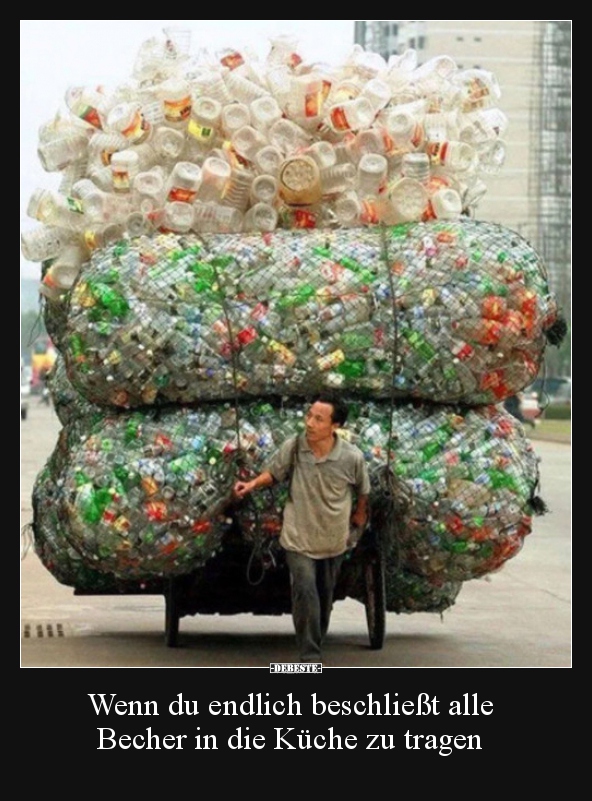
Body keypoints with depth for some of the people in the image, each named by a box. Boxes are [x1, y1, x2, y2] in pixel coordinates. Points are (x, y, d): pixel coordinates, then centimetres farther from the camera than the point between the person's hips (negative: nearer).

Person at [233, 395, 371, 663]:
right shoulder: (293, 447, -17)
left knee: (325, 596, 17)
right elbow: (273, 472, 2)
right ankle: (310, 658, -8)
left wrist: (358, 520, 13)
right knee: (305, 593, -13)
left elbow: (362, 492, 2)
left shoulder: (352, 458, -18)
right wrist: (253, 484, -15)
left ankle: (315, 646, 36)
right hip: (299, 539, -2)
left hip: (334, 540, 2)